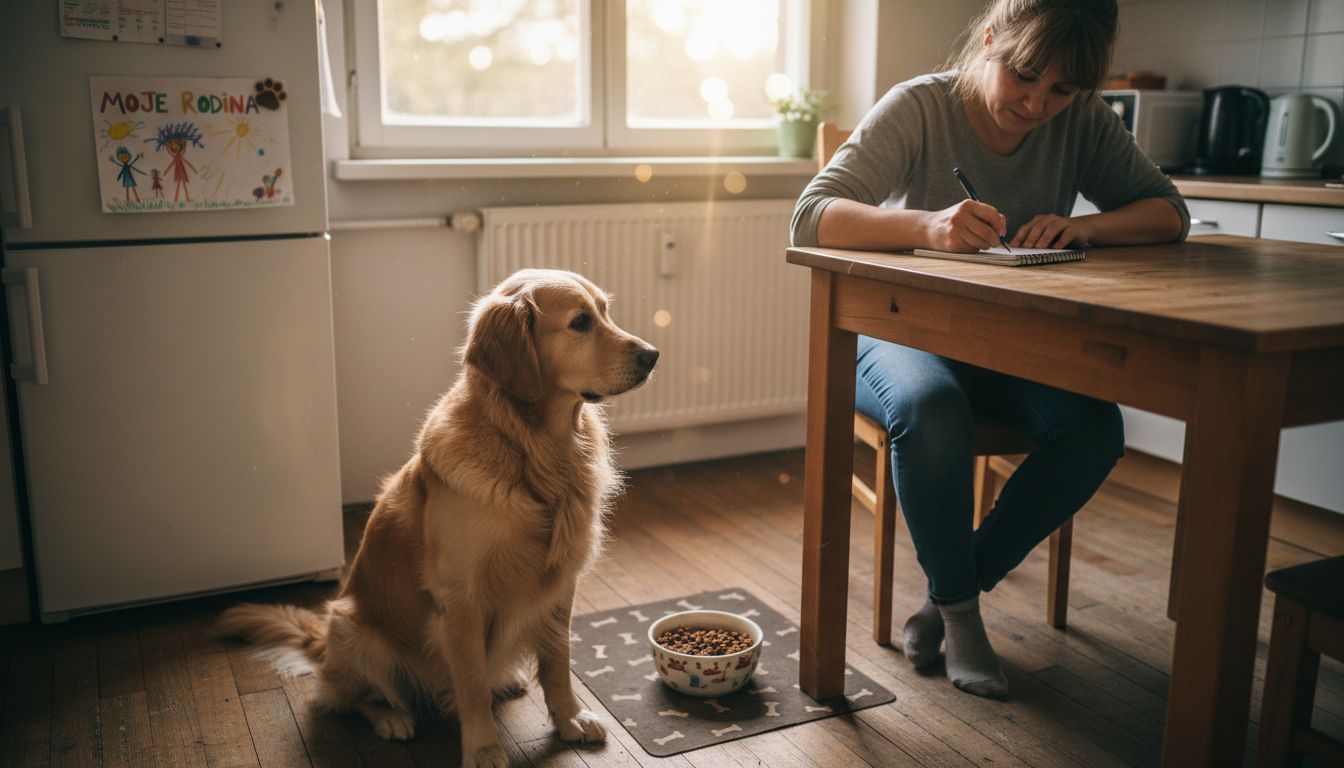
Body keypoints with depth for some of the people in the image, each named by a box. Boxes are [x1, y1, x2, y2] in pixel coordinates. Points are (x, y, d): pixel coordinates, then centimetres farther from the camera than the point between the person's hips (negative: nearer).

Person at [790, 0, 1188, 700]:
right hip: (900, 331, -4)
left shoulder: (1083, 124, -3)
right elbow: (811, 220, -26)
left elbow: (1169, 212, 1)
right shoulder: (919, 107, -16)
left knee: (1094, 428, -24)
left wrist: (1087, 227, -22)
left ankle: (948, 598, -7)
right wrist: (929, 225, -45)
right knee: (931, 408, -37)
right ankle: (959, 610, -11)